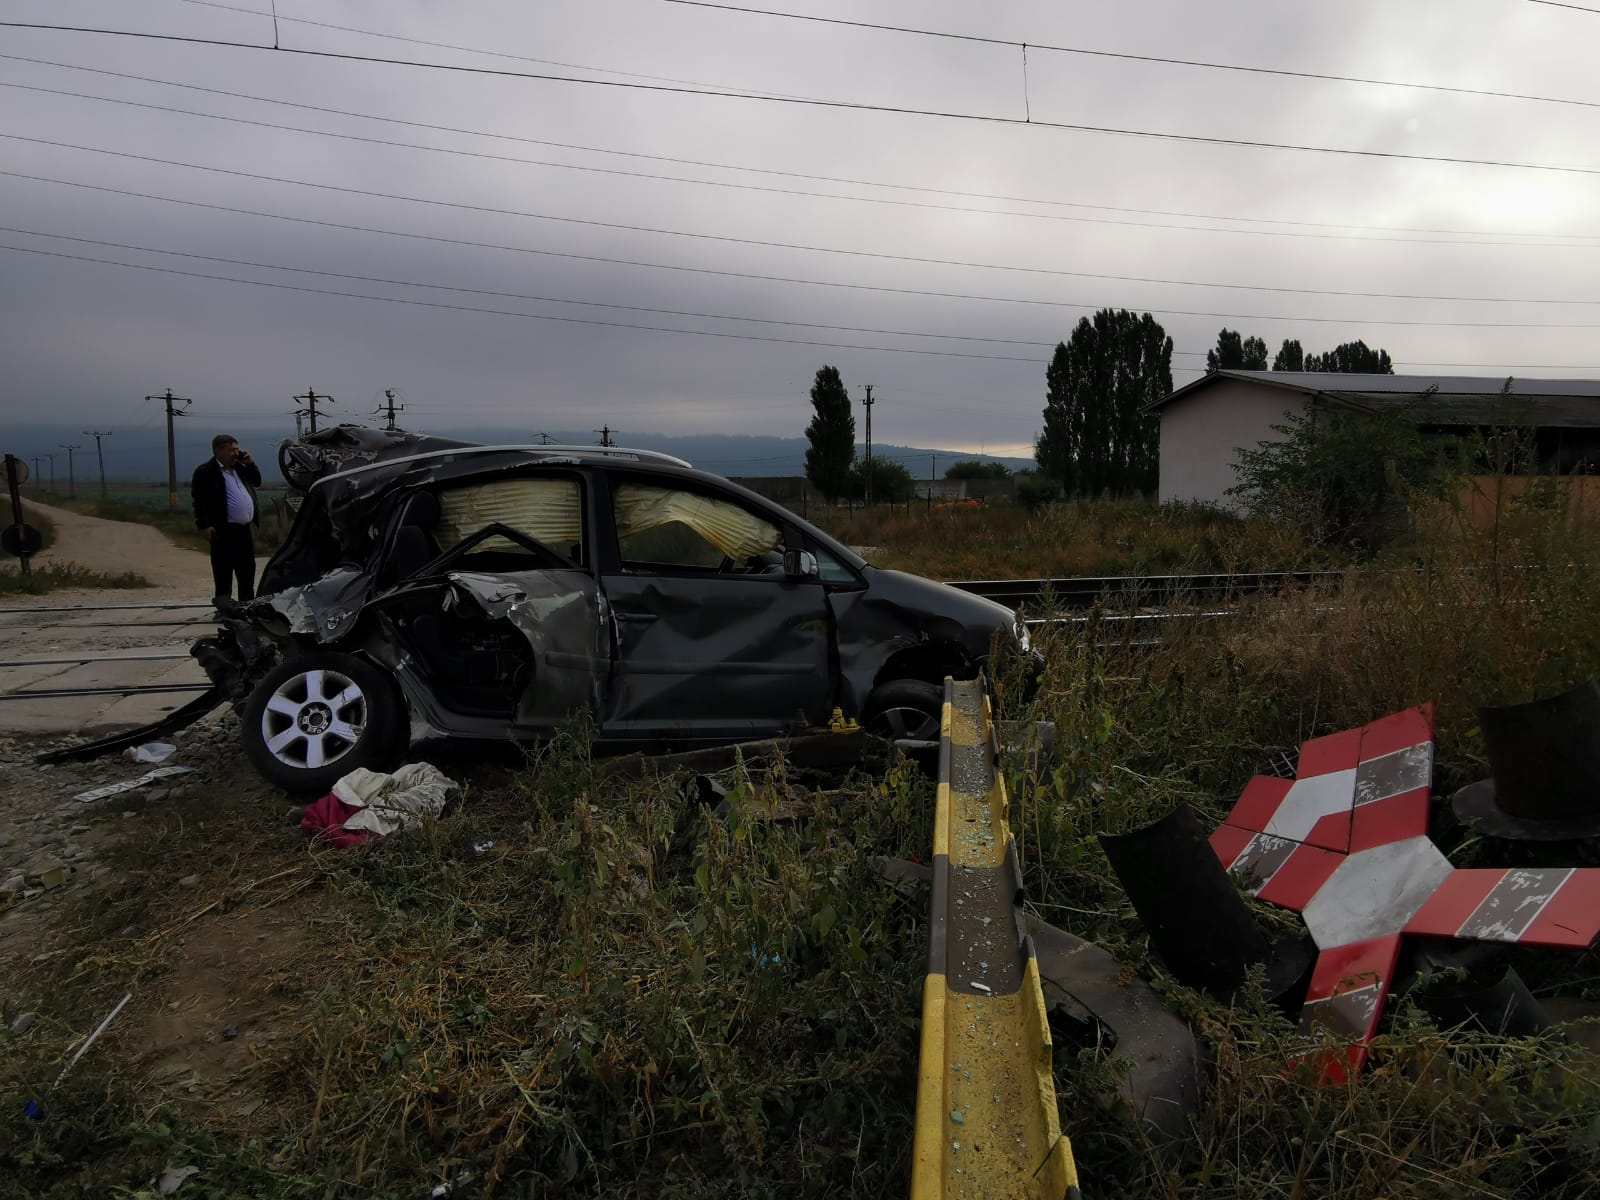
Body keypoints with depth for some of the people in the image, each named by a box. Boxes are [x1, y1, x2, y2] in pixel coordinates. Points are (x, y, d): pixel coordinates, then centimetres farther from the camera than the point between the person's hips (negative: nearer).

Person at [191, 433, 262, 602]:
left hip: (245, 530, 8)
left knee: (247, 575, 15)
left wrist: (249, 463, 9)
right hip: (224, 532, -8)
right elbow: (198, 500, -12)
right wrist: (204, 525, -19)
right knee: (223, 576, -2)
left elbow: (257, 481, 24)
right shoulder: (205, 471, -7)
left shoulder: (240, 467, 15)